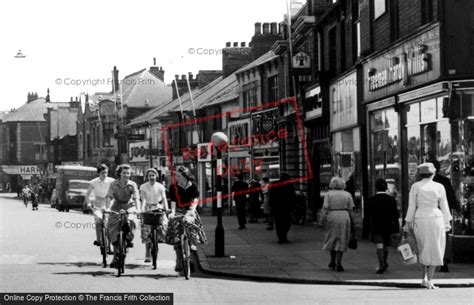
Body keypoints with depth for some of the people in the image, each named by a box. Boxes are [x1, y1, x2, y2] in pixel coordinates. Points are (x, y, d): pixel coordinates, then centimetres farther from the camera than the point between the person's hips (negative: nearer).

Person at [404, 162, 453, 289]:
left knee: (423, 249, 19)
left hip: (420, 220, 1)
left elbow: (412, 206, -2)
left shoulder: (415, 186, -3)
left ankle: (424, 278, 15)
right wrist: (447, 223, 13)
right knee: (434, 250, 6)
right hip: (435, 220, -1)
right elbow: (444, 207, 4)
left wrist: (408, 223, 5)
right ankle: (430, 280, -3)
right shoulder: (439, 187, -2)